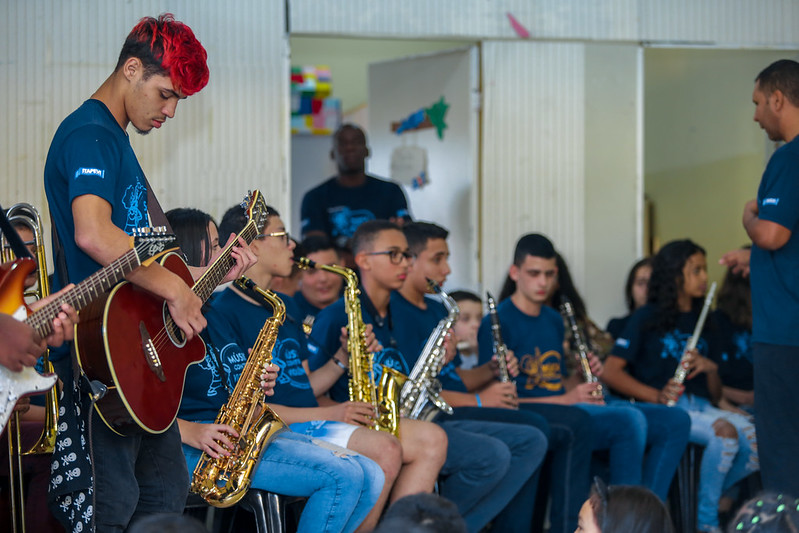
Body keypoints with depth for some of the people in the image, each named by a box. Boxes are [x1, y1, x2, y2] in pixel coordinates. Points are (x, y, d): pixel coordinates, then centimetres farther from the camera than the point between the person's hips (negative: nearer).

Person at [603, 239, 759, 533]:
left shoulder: (702, 323, 22)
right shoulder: (647, 318, 5)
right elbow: (610, 372, -5)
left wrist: (711, 369, -1)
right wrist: (655, 395, -17)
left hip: (701, 408, 6)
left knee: (757, 440, -23)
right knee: (724, 431, -34)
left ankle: (713, 497, 2)